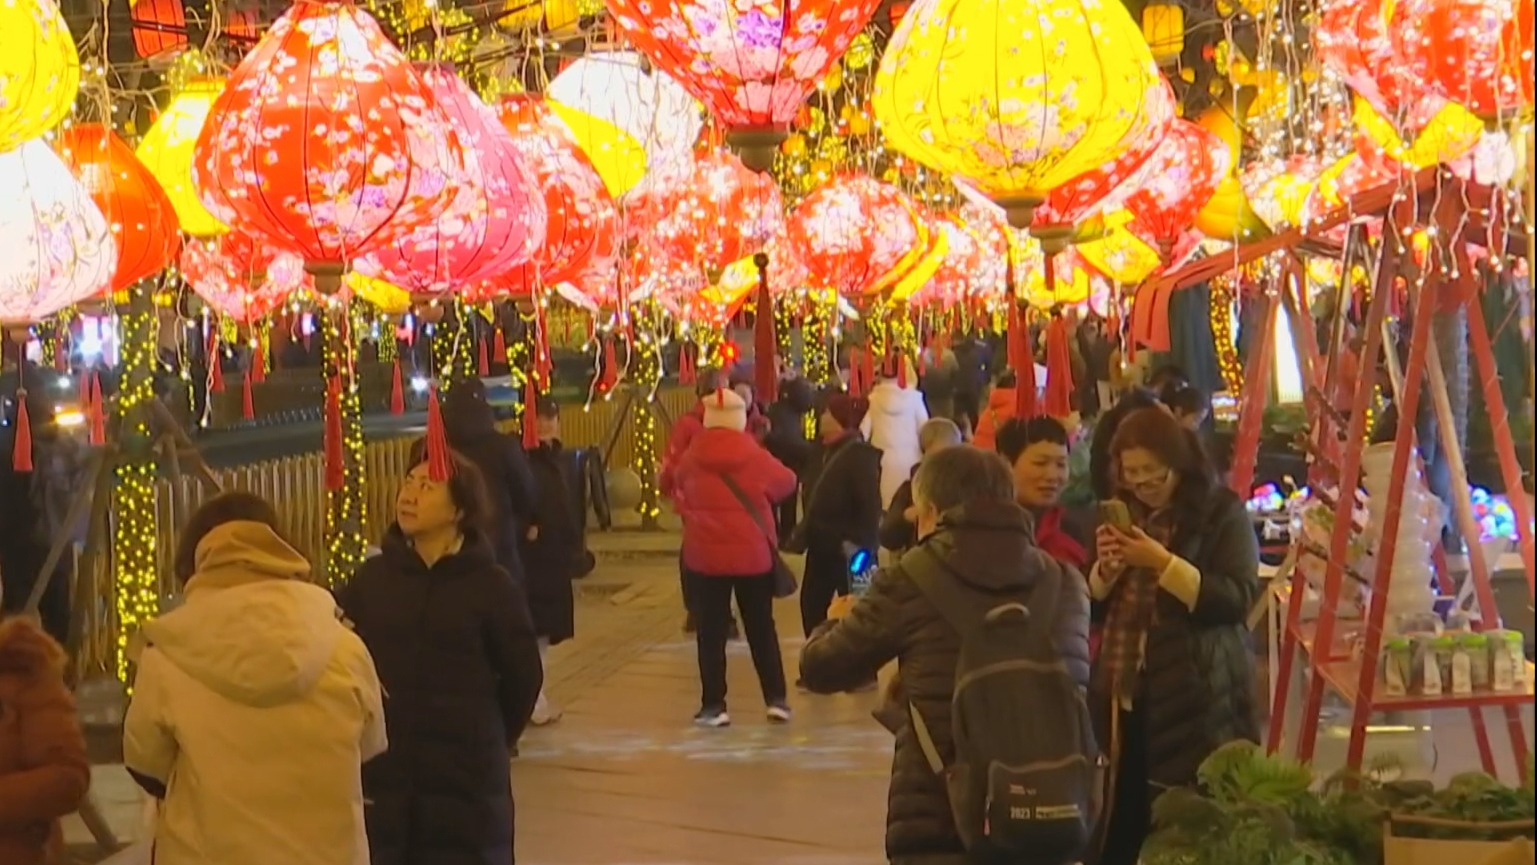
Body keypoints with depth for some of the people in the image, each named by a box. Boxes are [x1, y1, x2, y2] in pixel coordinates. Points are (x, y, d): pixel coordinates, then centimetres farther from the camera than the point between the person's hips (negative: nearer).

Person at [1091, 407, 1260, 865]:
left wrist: (1163, 563, -22)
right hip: (1126, 694, 5)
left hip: (1196, 700, -5)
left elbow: (1238, 598, -15)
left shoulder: (1222, 513, -4)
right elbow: (1091, 604, 17)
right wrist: (1105, 568, -4)